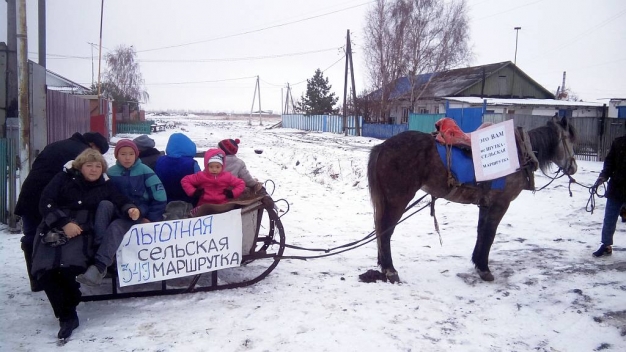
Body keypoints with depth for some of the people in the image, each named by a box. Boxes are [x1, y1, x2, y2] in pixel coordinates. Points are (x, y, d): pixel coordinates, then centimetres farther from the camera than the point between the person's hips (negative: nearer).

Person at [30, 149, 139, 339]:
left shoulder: (105, 186, 14)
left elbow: (120, 200, 6)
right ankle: (67, 316, -9)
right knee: (45, 271, -22)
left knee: (69, 266, -29)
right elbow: (45, 203, 1)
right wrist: (64, 223, -12)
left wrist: (130, 209, -18)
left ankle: (68, 314, -10)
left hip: (81, 233, -1)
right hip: (52, 231, 1)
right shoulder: (64, 178, 8)